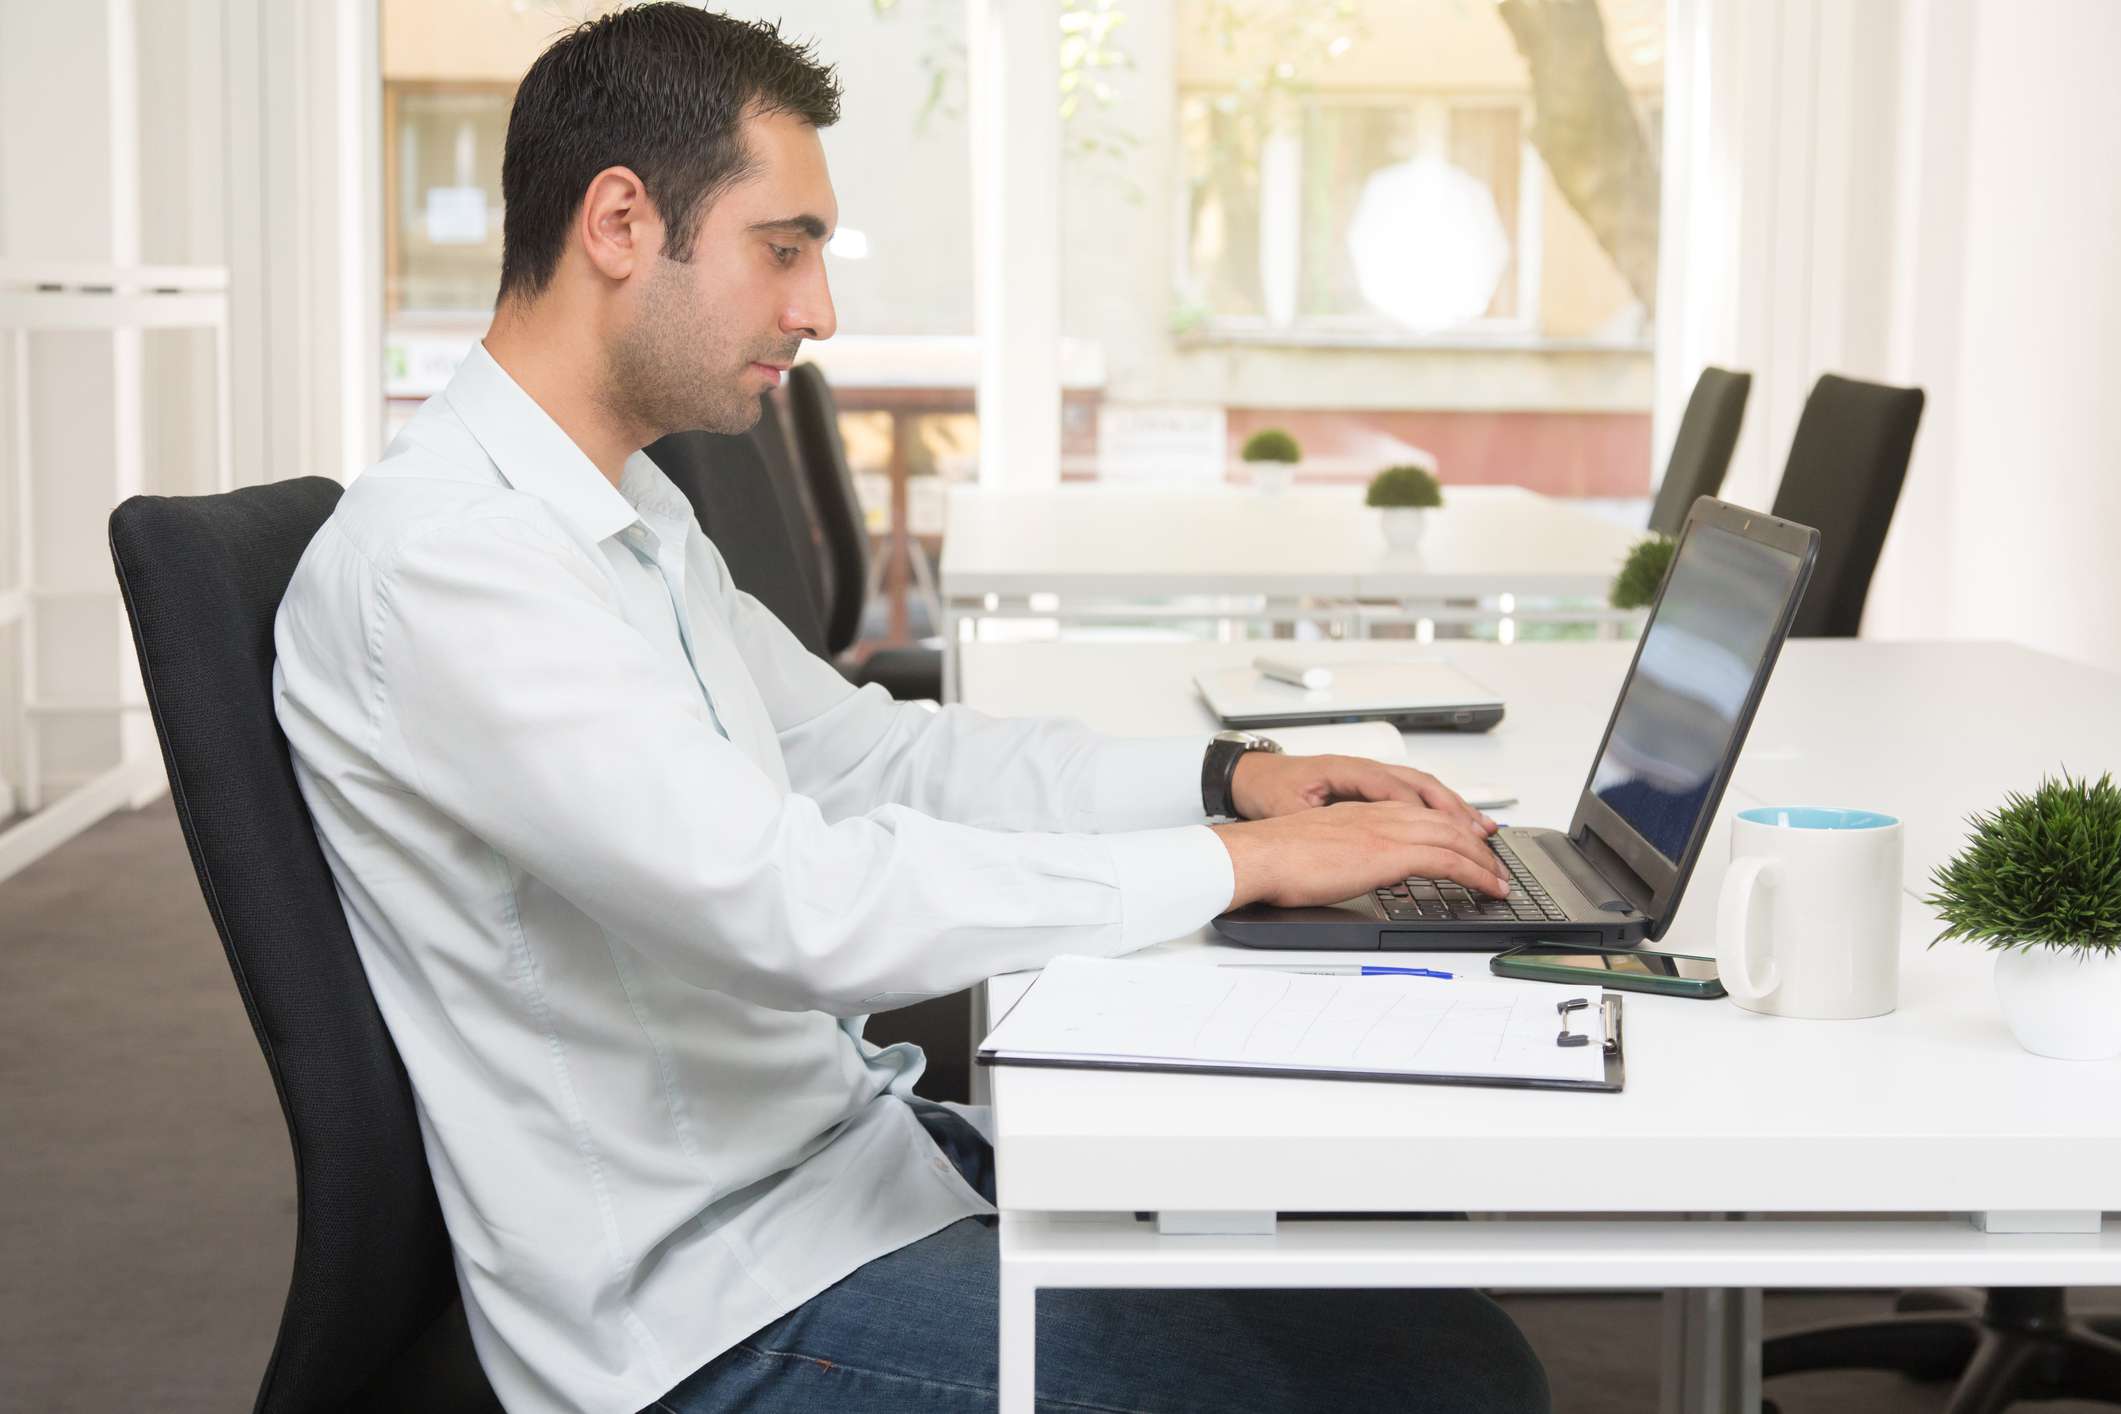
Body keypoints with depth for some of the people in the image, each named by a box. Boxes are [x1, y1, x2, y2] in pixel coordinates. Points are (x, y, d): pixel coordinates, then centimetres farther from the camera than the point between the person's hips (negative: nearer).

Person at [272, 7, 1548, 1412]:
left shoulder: (630, 509, 13)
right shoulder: (435, 559, -20)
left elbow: (860, 751, 21)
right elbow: (792, 903, -28)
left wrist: (1225, 776, 9)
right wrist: (1237, 864, -21)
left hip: (850, 1140, 10)